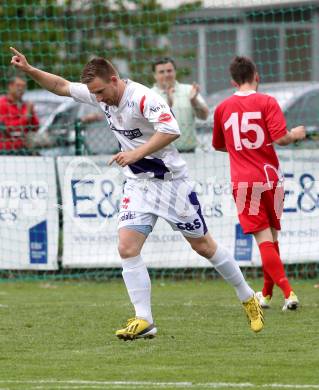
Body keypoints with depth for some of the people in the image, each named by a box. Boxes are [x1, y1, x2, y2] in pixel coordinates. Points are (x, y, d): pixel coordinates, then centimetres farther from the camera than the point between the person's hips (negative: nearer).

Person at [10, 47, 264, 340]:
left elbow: (171, 130, -33)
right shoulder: (100, 94, 0)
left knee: (203, 245, 4)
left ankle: (248, 299, 22)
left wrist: (136, 153, -33)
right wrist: (29, 69, -2)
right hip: (137, 184, 7)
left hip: (169, 180, -7)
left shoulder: (143, 98, -24)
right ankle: (144, 321, -8)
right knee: (127, 247, -10)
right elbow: (61, 86, 10)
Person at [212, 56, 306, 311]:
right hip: (270, 177, 0)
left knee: (264, 239, -3)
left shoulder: (222, 108, 5)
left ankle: (287, 291, -19)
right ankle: (267, 294, 25)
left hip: (243, 182, 0)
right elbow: (280, 138, -16)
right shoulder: (267, 102, -4)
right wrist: (296, 135, 5)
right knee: (272, 237, 17)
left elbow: (219, 146, 19)